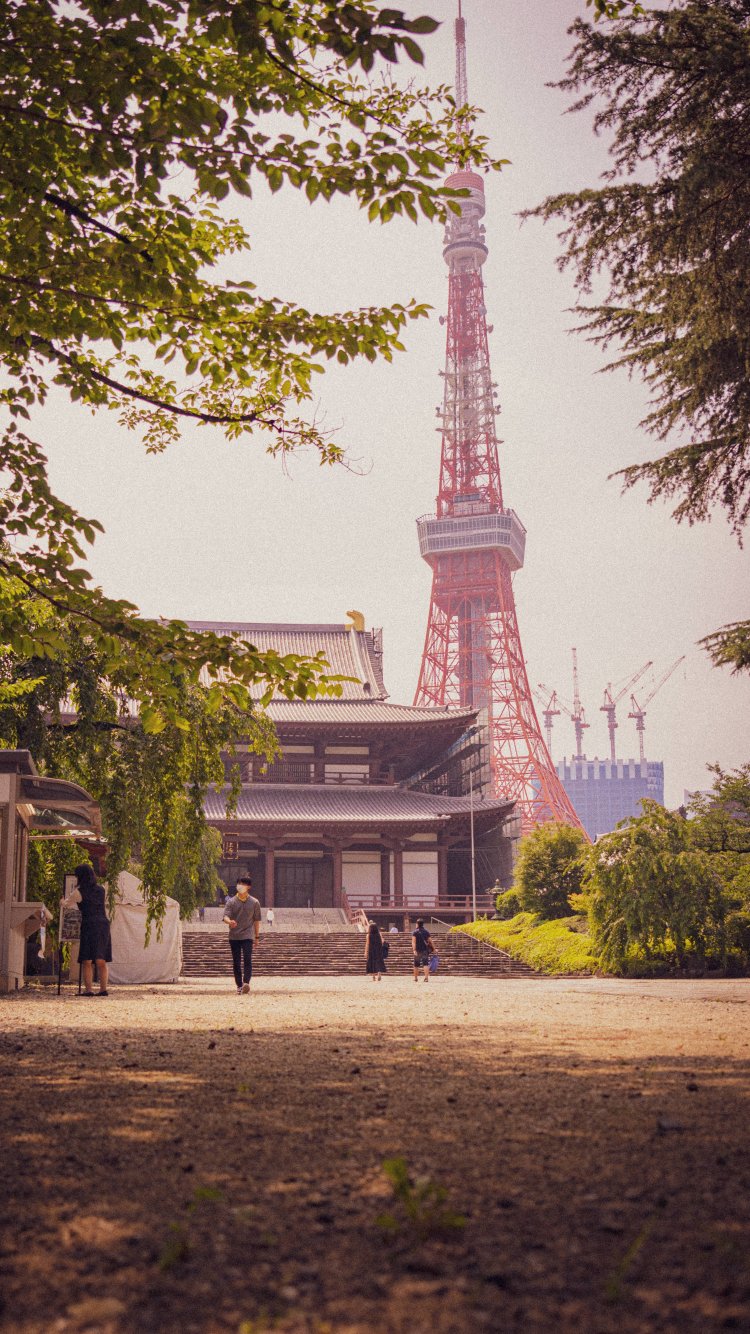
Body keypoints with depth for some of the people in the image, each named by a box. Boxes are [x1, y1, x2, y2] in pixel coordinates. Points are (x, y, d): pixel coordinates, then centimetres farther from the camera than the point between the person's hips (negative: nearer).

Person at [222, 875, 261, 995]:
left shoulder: (254, 902, 4)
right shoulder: (231, 902, 3)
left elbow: (256, 920, 10)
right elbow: (225, 916, -8)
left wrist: (257, 936, 11)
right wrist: (229, 921, -32)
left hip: (247, 936, -1)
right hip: (234, 936, 1)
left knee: (247, 960, -18)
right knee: (236, 962, 4)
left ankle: (246, 983, -27)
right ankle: (239, 986, 11)